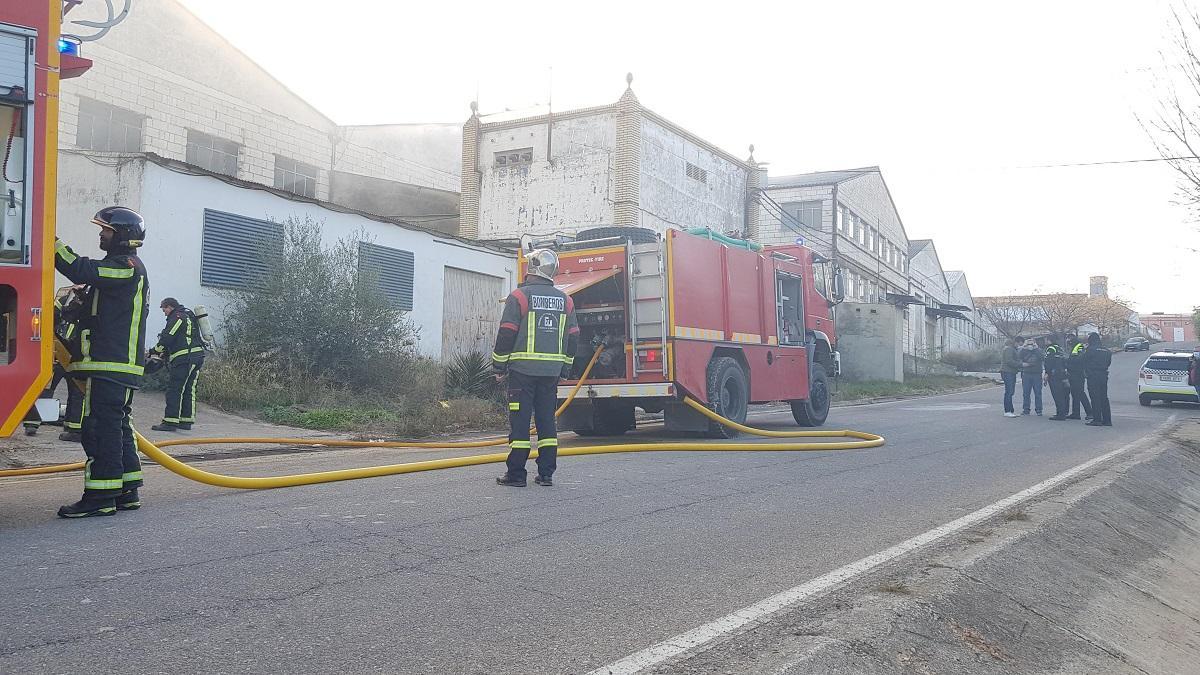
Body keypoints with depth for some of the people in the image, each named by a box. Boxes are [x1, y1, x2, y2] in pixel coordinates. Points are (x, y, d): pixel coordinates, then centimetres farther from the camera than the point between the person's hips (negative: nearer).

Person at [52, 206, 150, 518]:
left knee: (101, 427, -10)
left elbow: (82, 270, -23)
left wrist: (52, 242, -16)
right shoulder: (124, 267, 25)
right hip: (119, 365, 11)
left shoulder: (127, 266, -9)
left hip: (110, 365, -11)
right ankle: (126, 492, 19)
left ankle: (100, 497, -9)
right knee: (117, 426, 13)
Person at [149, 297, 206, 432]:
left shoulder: (177, 317, -6)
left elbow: (167, 338, -11)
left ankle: (170, 421, -11)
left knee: (174, 389, -8)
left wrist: (156, 352, 3)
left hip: (185, 359, -10)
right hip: (197, 357, 10)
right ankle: (186, 420, 14)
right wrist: (164, 354, 19)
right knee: (188, 389, 11)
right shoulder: (187, 316, 24)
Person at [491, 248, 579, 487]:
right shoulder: (565, 300, 10)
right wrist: (565, 368, 20)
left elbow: (506, 333, -7)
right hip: (552, 372, 5)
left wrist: (499, 365, 2)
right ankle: (546, 474, 11)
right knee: (547, 420, 10)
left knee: (520, 420, -1)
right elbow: (573, 337, 13)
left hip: (523, 369, -4)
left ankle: (516, 474, 1)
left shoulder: (519, 296, -6)